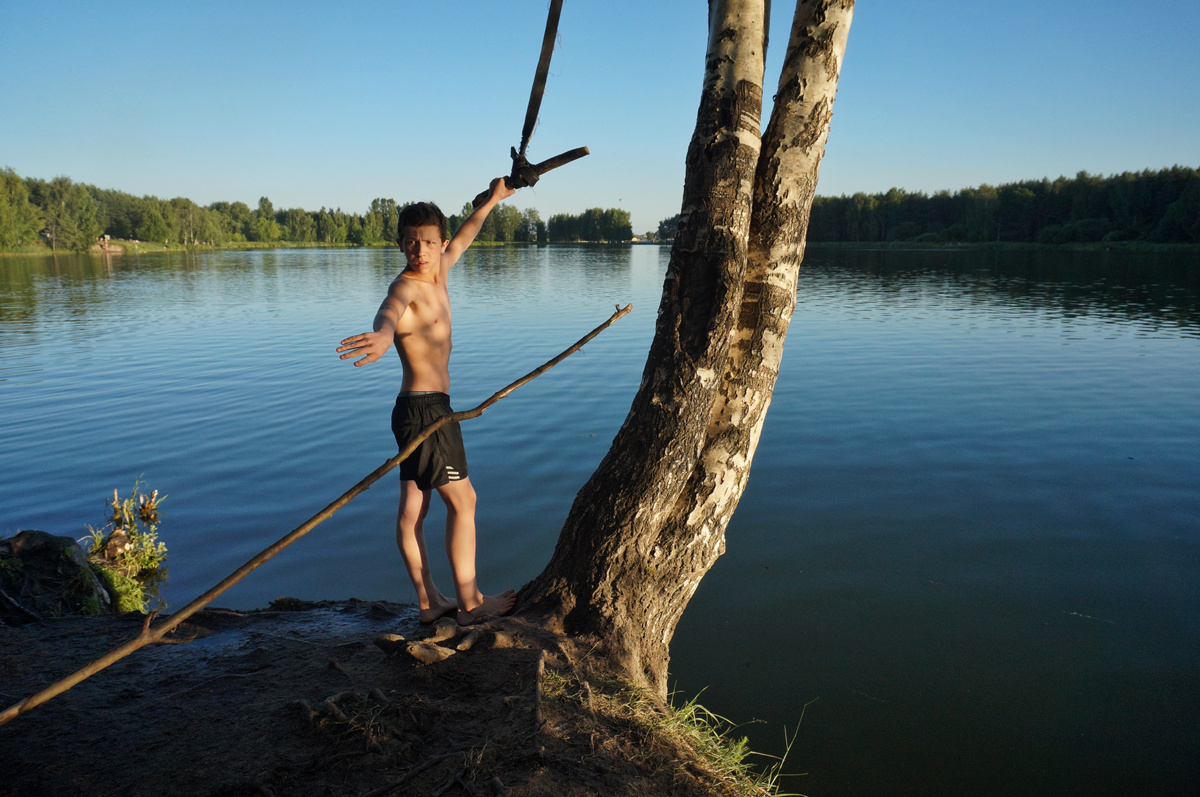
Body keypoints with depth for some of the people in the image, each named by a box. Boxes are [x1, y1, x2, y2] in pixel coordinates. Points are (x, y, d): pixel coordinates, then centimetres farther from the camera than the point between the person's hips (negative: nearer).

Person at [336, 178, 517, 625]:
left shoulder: (438, 275, 10)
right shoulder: (407, 286, -17)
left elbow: (461, 242, 29)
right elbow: (390, 311, -41)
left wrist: (491, 201, 40)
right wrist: (383, 335, -65)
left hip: (418, 409, 9)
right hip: (426, 408, -9)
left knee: (413, 504, 11)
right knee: (462, 500, -1)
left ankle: (427, 600, 20)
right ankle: (469, 601, 8)